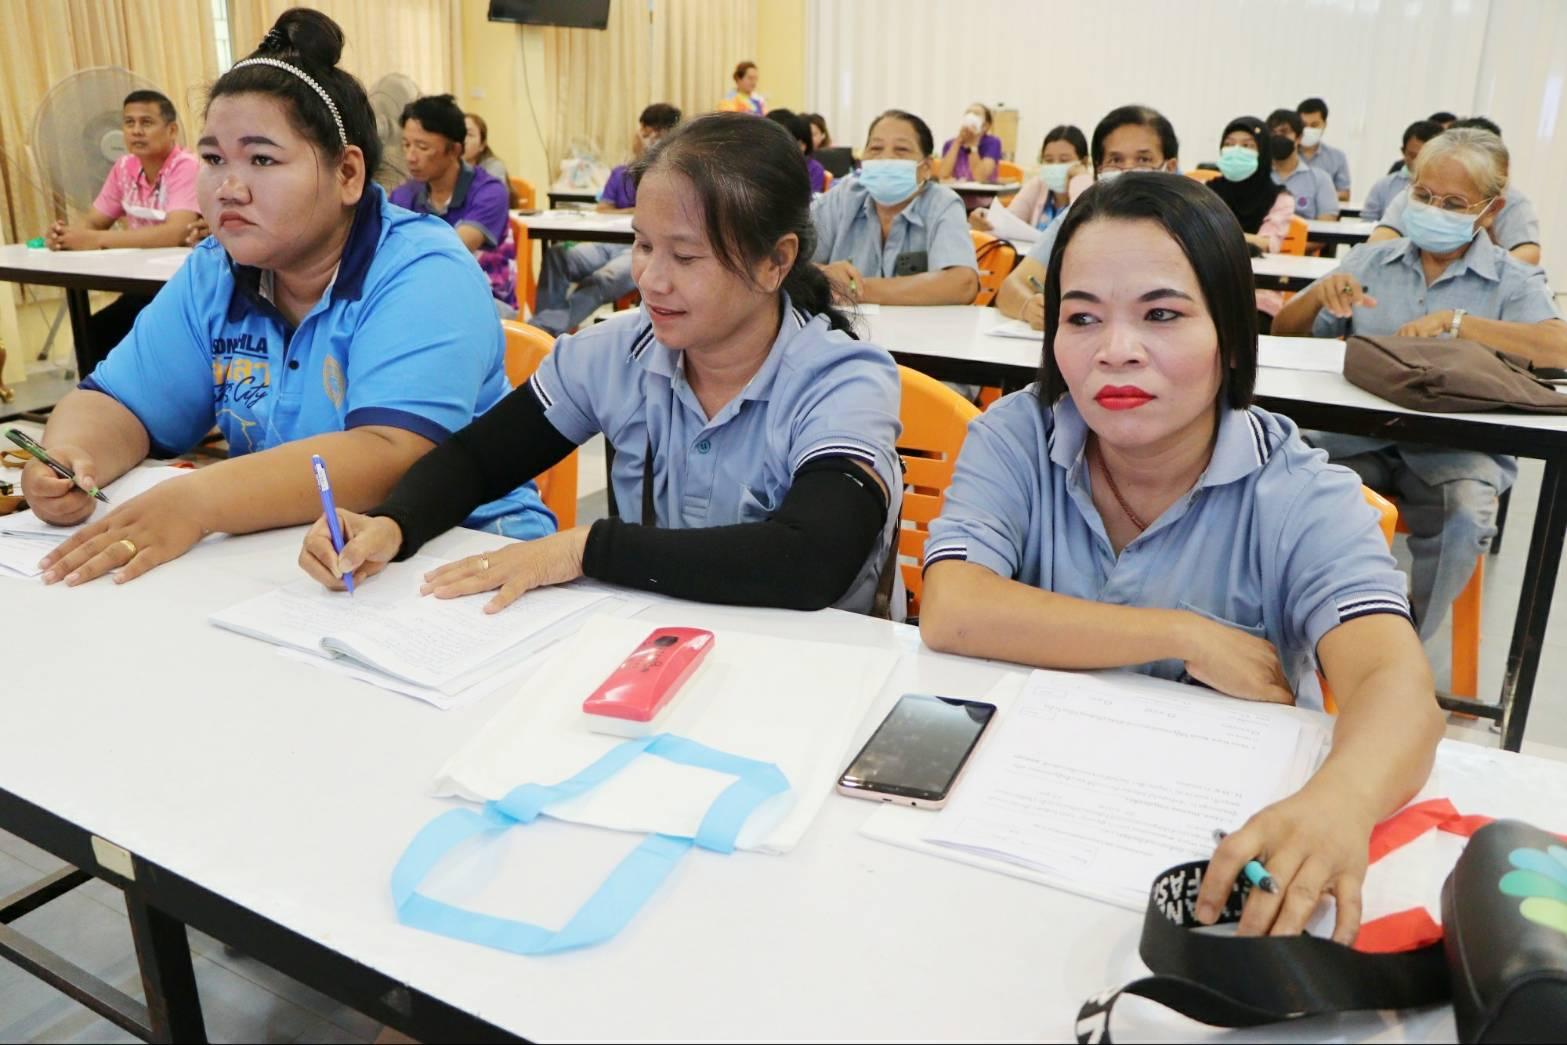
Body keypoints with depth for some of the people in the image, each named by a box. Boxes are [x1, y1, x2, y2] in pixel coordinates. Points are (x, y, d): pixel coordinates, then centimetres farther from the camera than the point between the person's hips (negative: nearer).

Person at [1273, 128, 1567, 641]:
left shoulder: (1512, 280, 4)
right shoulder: (1371, 261, 11)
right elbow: (1285, 333, 10)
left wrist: (1456, 321, -20)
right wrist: (1321, 291, -11)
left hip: (1455, 447, -1)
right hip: (1360, 432, 2)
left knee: (1463, 523, -31)